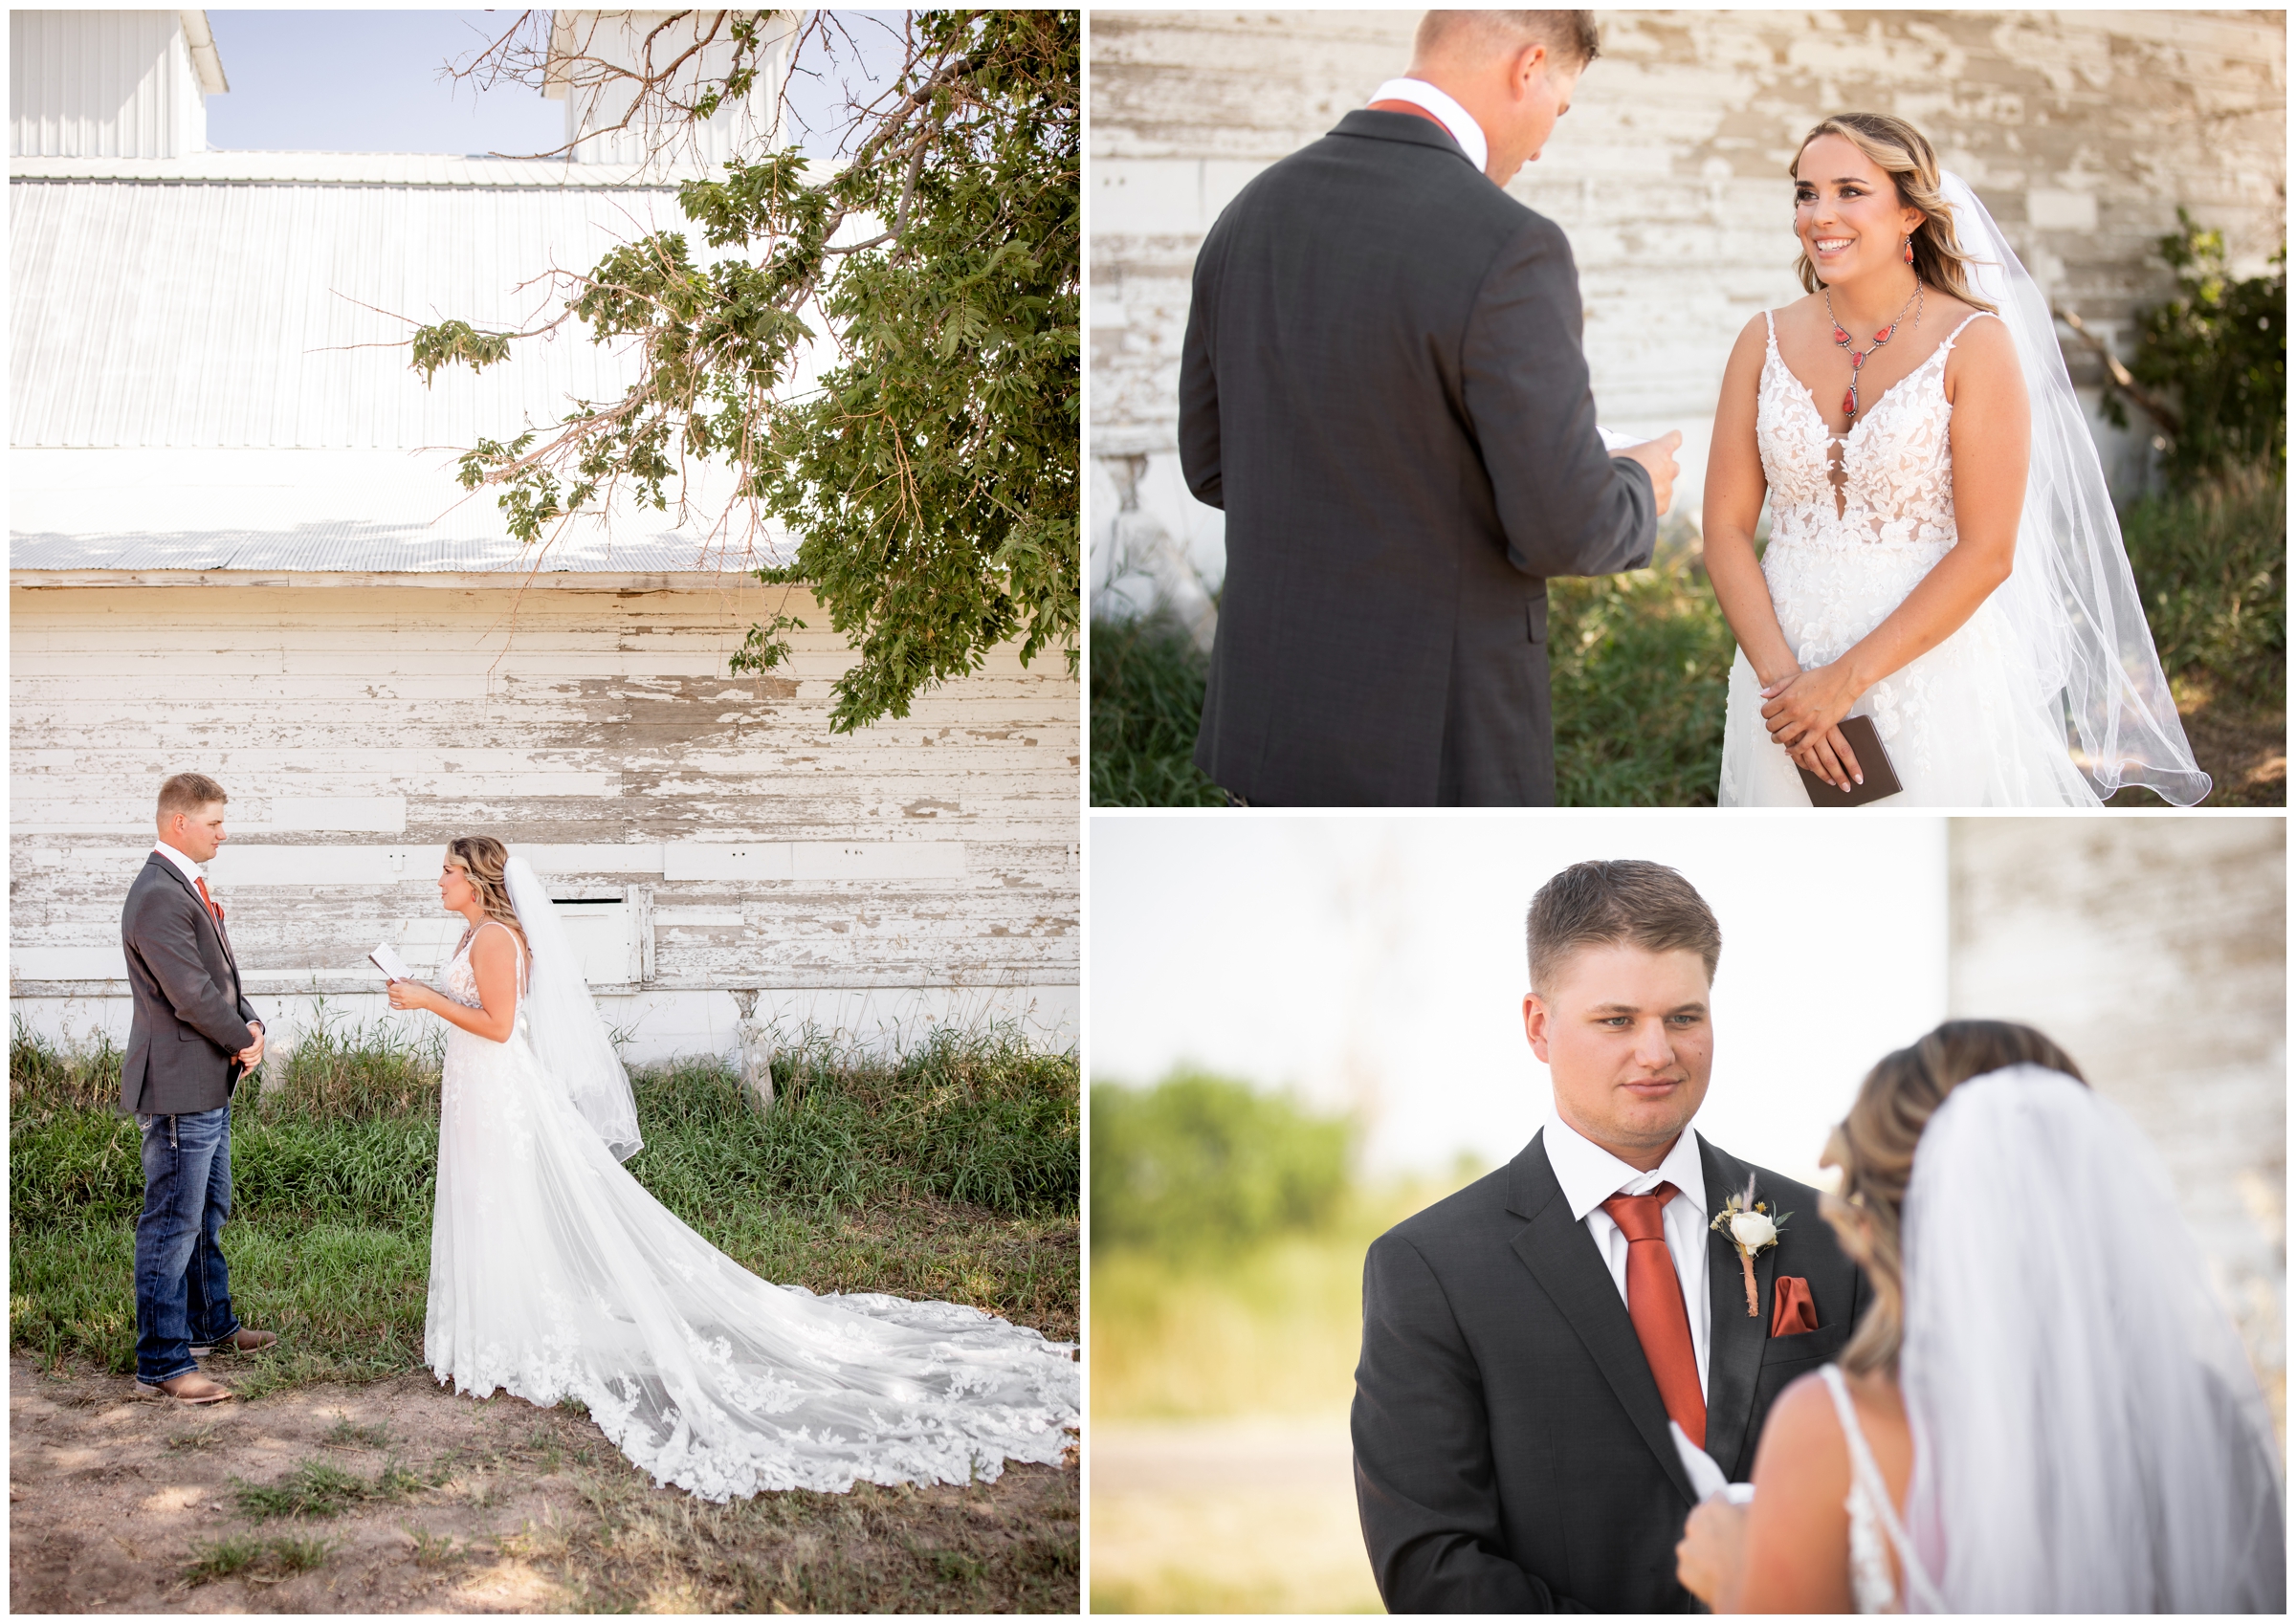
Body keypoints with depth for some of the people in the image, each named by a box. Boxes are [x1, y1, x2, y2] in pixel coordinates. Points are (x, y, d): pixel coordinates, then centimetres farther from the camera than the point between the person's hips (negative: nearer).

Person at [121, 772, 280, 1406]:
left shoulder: (188, 888, 13)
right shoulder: (158, 897, -21)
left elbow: (221, 978, 17)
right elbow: (191, 995, -24)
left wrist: (249, 1025, -1)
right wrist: (245, 1040, -9)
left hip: (209, 1085, 11)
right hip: (179, 1087, -11)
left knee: (206, 1215, 22)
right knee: (171, 1226, -5)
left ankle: (210, 1324, 37)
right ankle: (162, 1364, 1)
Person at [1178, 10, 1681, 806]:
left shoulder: (1254, 215, 2)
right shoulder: (1504, 251, -22)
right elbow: (1564, 528, -20)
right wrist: (1635, 493, 5)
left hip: (1281, 704, 7)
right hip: (1436, 739, -7)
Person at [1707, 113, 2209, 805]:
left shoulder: (1974, 343, -9)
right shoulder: (1766, 341, 1)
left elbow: (1987, 552, -14)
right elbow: (1726, 528, -1)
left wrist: (1847, 679, -17)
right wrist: (1780, 676, -14)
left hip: (1930, 665, -3)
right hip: (1784, 663, 3)